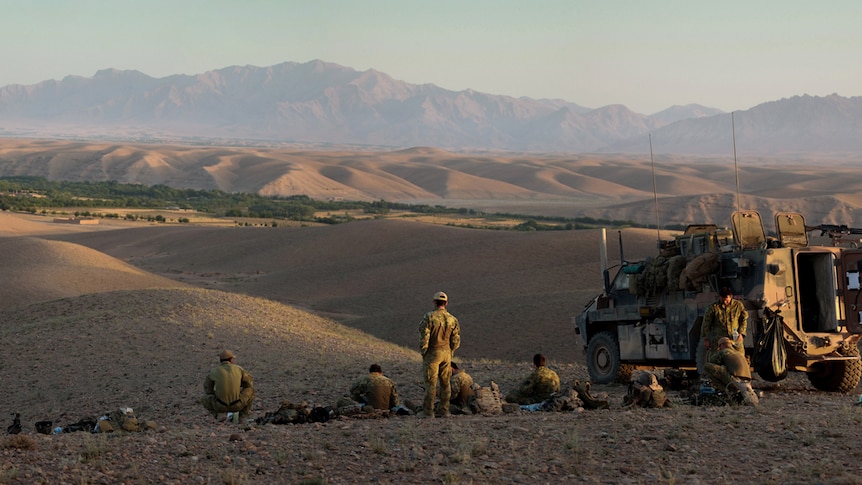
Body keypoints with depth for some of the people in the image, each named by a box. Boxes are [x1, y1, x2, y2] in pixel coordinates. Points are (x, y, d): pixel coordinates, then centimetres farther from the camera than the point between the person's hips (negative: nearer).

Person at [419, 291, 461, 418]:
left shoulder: (428, 317, -12)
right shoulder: (452, 319, 2)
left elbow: (424, 338, -15)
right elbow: (456, 341, 4)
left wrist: (423, 353, -2)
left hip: (432, 354, -4)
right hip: (446, 354, 4)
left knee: (431, 383, -1)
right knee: (445, 383, 11)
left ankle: (428, 411, 0)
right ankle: (444, 411, 13)